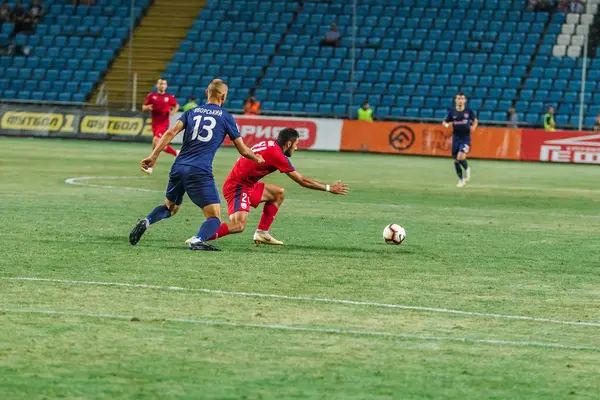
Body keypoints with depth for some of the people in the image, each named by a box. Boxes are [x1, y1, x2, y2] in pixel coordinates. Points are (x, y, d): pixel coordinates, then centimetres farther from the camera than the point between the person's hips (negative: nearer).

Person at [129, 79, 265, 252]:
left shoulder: (192, 112, 16)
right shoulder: (225, 117, 8)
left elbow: (171, 132, 0)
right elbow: (243, 150, 12)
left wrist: (154, 155, -4)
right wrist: (257, 158, 32)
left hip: (179, 167, 5)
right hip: (200, 172, -5)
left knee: (170, 207, 28)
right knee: (215, 218, -4)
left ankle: (146, 222, -1)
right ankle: (198, 241, -35)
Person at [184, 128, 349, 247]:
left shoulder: (270, 144, 8)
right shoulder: (276, 154, -18)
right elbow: (302, 181, -13)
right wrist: (329, 188, -4)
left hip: (247, 184, 10)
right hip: (237, 187, -10)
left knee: (278, 193, 18)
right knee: (238, 226, -25)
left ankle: (262, 233, 14)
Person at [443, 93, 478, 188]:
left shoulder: (469, 111, -3)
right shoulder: (452, 112, 0)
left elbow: (475, 120, 12)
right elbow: (444, 122, 9)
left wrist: (473, 126, -10)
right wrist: (447, 125, -15)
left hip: (466, 138, -3)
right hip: (456, 138, 3)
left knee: (461, 157, -21)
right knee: (455, 160, 5)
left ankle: (467, 169, 11)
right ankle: (461, 179, 23)